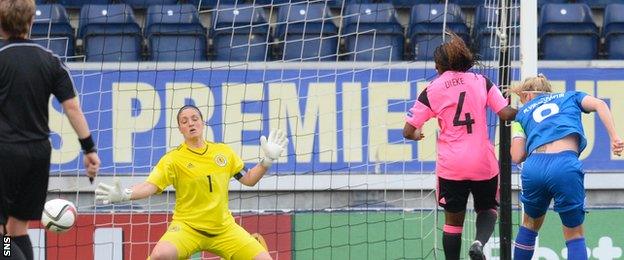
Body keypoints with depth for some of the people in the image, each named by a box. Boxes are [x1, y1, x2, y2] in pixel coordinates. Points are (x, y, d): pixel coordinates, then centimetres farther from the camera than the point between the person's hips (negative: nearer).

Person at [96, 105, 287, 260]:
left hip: (224, 228, 4)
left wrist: (268, 160, 4)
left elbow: (248, 180, 17)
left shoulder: (223, 152, 7)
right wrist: (124, 195, -33)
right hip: (187, 227, -4)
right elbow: (150, 186, -15)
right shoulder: (174, 159, -5)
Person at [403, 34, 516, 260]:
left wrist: (417, 135, 23)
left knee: (453, 220, 11)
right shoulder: (481, 82, 2)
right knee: (487, 208, 19)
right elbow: (506, 114, -3)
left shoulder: (431, 91, 0)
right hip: (483, 163, 1)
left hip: (450, 166, -1)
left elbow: (408, 131, 1)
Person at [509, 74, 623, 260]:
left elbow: (517, 157, 17)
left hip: (534, 167, 2)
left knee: (531, 223, 28)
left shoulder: (523, 113, 27)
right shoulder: (570, 97, 28)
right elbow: (599, 105, 7)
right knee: (574, 234, 10)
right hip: (565, 165, -2)